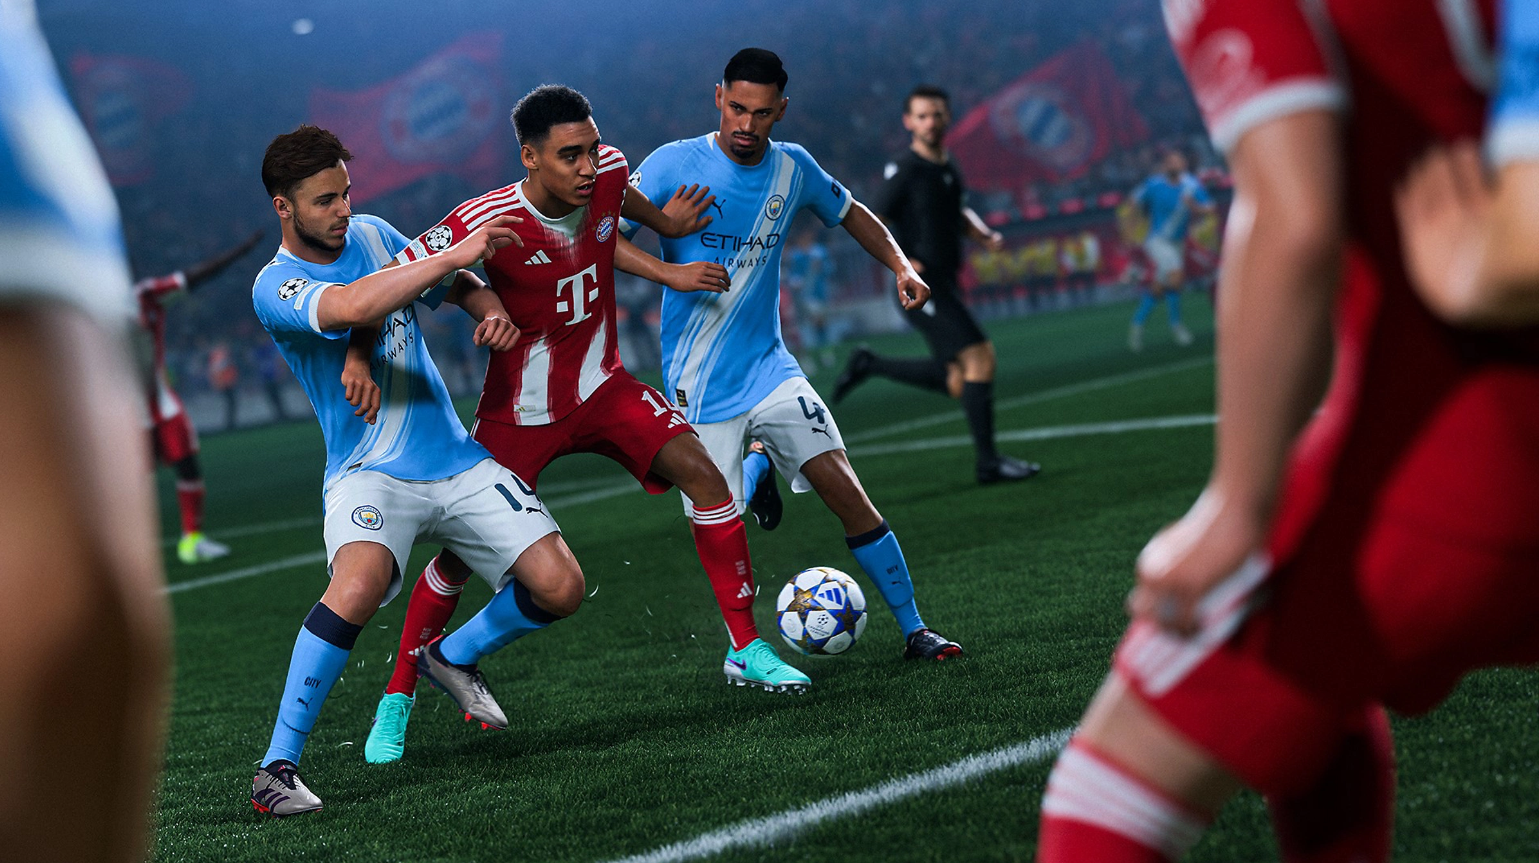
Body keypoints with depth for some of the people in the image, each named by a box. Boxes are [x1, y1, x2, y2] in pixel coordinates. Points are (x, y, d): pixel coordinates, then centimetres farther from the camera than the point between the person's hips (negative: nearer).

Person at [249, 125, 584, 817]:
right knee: (359, 584, -36)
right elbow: (351, 306, -32)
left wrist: (490, 307, 0)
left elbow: (452, 284, 24)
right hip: (371, 474, -6)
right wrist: (458, 252, -29)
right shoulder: (275, 288, -11)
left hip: (459, 462, 6)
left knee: (559, 589, -6)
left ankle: (453, 658, 24)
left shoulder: (372, 234, 9)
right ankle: (277, 767, -24)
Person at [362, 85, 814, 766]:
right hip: (517, 413, -4)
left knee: (702, 473, -15)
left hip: (602, 389, 4)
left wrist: (664, 226, 25)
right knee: (460, 554, -3)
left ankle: (746, 650, -4)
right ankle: (395, 701, 17)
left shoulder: (608, 173, -11)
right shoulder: (485, 222, -26)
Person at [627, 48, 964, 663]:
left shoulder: (793, 168, 2)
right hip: (699, 386, -3)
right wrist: (672, 273, -29)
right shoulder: (674, 165, -11)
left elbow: (850, 214, 20)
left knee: (848, 493, -9)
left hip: (769, 365, 3)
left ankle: (914, 630, 1)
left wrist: (901, 266, 4)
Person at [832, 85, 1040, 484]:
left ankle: (870, 364, 24)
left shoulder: (948, 167, 12)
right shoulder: (904, 170, -11)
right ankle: (989, 461, -9)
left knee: (957, 383, 9)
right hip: (921, 287, -9)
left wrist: (987, 236, 9)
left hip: (945, 285, 9)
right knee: (980, 356, -15)